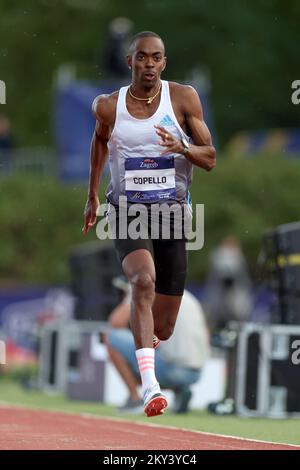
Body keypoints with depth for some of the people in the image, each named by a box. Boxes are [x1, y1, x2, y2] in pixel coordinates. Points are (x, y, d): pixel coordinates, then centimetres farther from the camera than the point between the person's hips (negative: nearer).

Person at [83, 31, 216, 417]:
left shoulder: (183, 99, -1)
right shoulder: (108, 107, 1)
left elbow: (210, 159, 0)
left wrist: (182, 148, -21)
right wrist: (92, 195, 28)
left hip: (172, 212, 1)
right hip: (127, 212, -1)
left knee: (163, 329, 6)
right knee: (144, 280, -33)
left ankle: (145, 335, 46)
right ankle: (149, 385, -39)